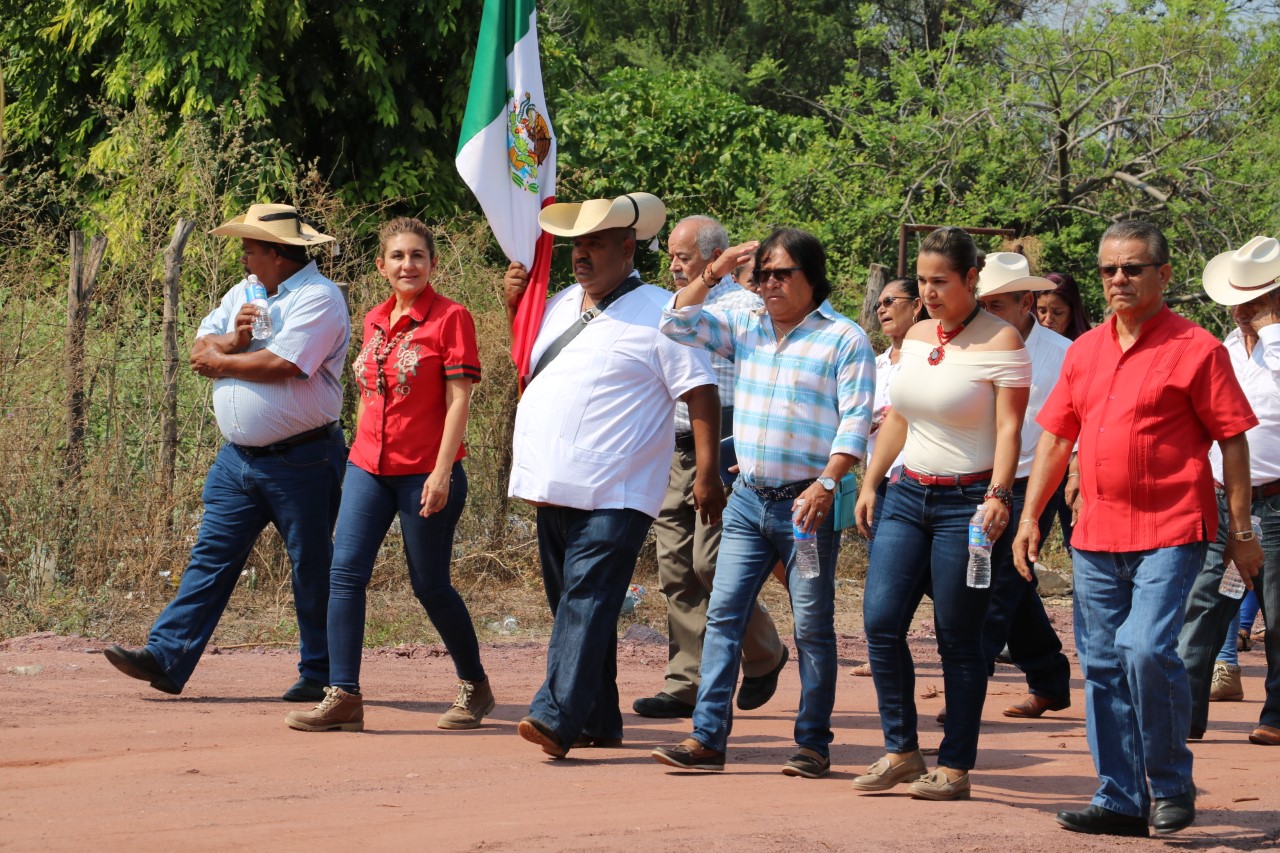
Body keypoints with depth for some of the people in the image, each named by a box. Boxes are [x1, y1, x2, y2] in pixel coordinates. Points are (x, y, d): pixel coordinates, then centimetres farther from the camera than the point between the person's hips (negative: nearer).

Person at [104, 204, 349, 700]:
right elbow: (200, 349, 11)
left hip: (300, 462, -7)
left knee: (312, 567, 2)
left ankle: (320, 674, 11)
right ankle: (165, 657, 0)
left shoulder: (318, 298, -12)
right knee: (211, 557, 3)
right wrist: (234, 340, -11)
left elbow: (281, 365, -23)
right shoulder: (244, 294, 16)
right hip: (238, 456, 7)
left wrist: (220, 361, -7)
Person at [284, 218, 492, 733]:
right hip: (369, 466, 6)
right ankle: (343, 698, -6)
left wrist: (442, 471, -18)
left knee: (430, 586, 3)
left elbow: (458, 400, -12)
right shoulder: (375, 321, 11)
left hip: (425, 472, -6)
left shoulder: (450, 318, -8)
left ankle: (475, 687, 23)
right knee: (345, 572, -6)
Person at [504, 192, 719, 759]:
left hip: (615, 494, -8)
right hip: (554, 487, 8)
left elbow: (701, 393, -8)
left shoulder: (660, 314, -4)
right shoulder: (560, 305, 17)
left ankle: (557, 717, -26)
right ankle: (598, 723, 18)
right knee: (571, 604, 10)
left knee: (587, 601, -17)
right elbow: (525, 364, 33)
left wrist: (708, 473, -16)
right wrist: (515, 305, 16)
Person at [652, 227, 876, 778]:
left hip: (807, 503, -5)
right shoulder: (746, 329, 12)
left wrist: (827, 485, -22)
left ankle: (813, 744, 9)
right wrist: (714, 273, 3)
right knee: (723, 614, -1)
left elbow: (855, 422, -11)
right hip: (748, 499, 5)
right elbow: (676, 324, 12)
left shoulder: (844, 339, -4)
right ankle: (707, 738, -1)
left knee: (813, 626, 2)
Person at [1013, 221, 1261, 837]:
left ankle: (1171, 784, -1)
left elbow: (1232, 440, -4)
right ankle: (1122, 801, 14)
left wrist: (1240, 531, -6)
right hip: (1096, 533, 6)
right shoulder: (1084, 351, 13)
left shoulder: (1195, 349, -4)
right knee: (1103, 666, 6)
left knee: (1146, 648, -20)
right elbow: (1055, 438, 18)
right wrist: (1030, 516, 11)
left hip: (1170, 532, -6)